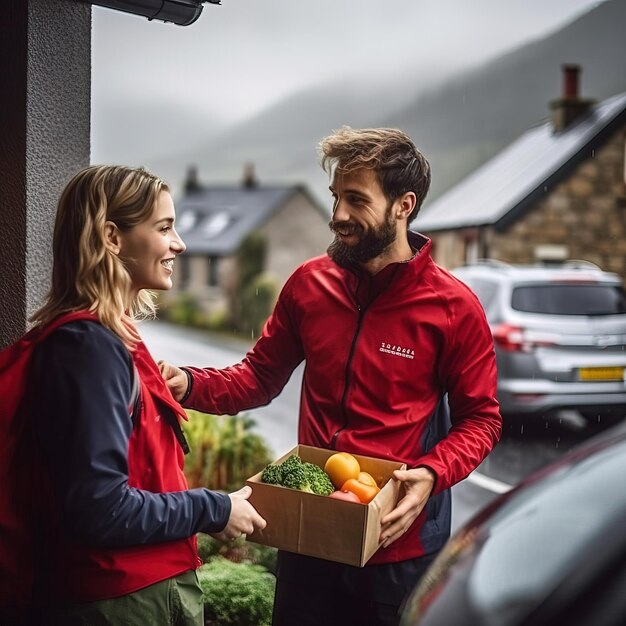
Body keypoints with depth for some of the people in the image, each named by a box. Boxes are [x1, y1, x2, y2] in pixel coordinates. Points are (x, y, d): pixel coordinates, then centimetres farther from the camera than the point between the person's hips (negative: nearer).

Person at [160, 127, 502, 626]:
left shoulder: (454, 308, -11)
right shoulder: (309, 284, -1)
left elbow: (480, 419, -5)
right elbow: (259, 377, 6)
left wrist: (432, 473, -22)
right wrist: (190, 384, -11)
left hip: (402, 542, -3)